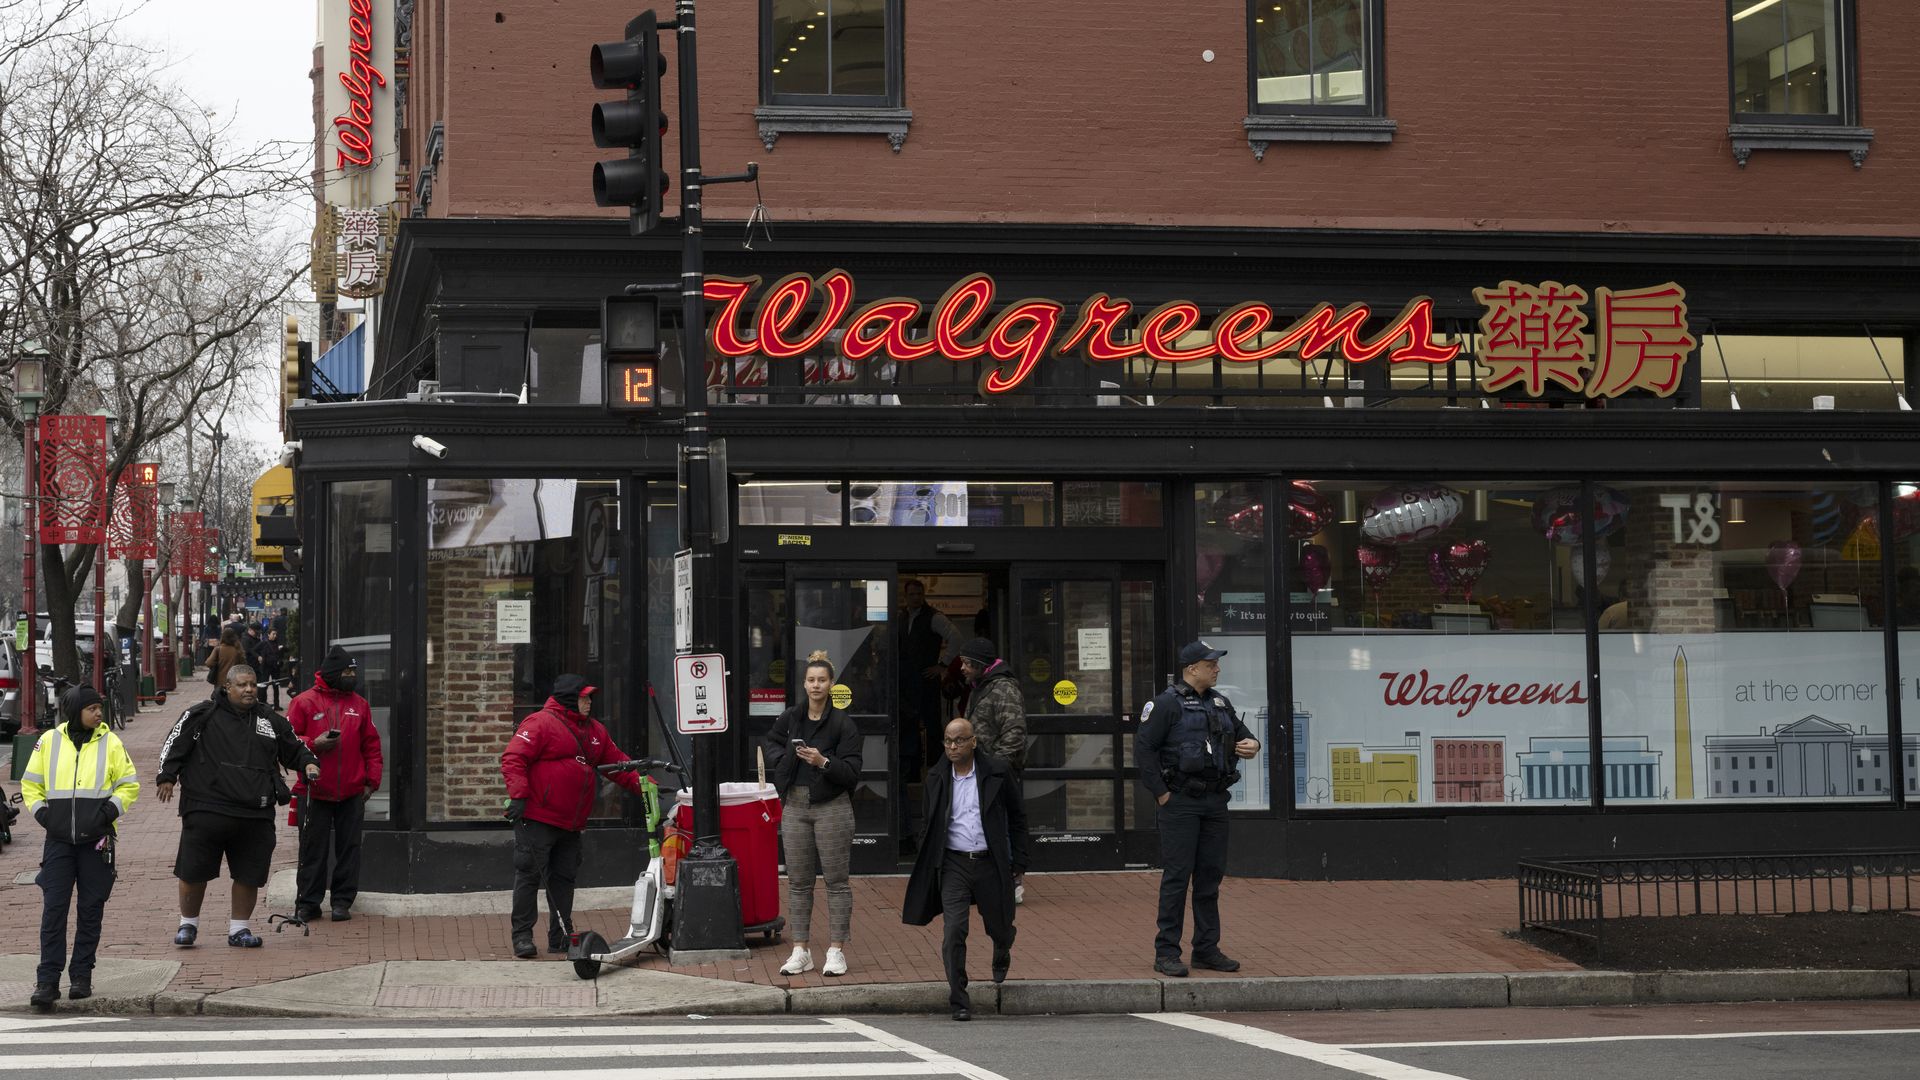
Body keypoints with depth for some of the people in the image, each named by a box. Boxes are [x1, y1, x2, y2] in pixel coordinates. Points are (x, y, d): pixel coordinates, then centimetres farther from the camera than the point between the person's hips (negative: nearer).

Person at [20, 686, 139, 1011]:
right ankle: (47, 981, -4)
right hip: (58, 841, 0)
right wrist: (41, 812, -1)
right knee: (53, 910, -5)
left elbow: (129, 785, 7)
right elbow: (30, 783, 13)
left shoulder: (110, 742, 3)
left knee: (91, 910, 5)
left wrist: (110, 810, -8)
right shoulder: (49, 741, 5)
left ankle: (81, 976, 14)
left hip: (96, 840, 0)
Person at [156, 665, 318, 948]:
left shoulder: (271, 721, 14)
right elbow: (175, 745, 1)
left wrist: (308, 763, 5)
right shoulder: (203, 715, 1)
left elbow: (294, 749, 24)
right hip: (206, 811, -3)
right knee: (193, 872, 1)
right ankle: (188, 924, 20)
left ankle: (239, 929, 20)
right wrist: (167, 777, -10)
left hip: (256, 816, 3)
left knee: (249, 876, 5)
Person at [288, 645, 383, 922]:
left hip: (352, 793, 3)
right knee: (313, 849, 3)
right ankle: (308, 903, 11)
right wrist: (314, 744, -17)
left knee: (349, 848, 5)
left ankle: (342, 902, 14)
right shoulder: (305, 702, -2)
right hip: (314, 792, -3)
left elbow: (371, 745, 11)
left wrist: (372, 780, 5)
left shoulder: (359, 704, 9)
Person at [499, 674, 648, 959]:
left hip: (571, 825, 8)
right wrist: (518, 795, -22)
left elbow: (617, 762, 20)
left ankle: (561, 937, 16)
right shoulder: (540, 723, -8)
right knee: (529, 875, -5)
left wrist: (643, 785, 7)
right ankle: (522, 936, 0)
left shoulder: (594, 730, 17)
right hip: (536, 819, -8)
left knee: (564, 878, 10)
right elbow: (513, 759, -14)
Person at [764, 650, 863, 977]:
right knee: (798, 882, 7)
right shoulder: (790, 718, 6)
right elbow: (771, 742, 26)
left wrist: (824, 762, -25)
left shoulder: (842, 723, -7)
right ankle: (800, 951, 12)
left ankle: (836, 950, 4)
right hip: (795, 806, 4)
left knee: (837, 880, 0)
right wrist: (784, 758, 6)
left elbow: (852, 773, -10)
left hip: (832, 807, -4)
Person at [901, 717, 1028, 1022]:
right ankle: (959, 1002, -6)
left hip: (989, 862, -1)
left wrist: (1019, 860, 3)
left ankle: (1001, 956, 51)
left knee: (998, 926, 13)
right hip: (953, 863, 1)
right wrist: (925, 868, 10)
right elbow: (930, 825, 13)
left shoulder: (997, 771, -3)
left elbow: (1018, 815, 6)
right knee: (953, 931, -11)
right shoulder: (937, 777, 3)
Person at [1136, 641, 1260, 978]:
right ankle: (1166, 953, -2)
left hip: (1215, 801, 7)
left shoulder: (1220, 703, 14)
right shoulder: (1168, 703, -8)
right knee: (1177, 875, -6)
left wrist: (1251, 745, 1)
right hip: (1180, 801, -7)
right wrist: (1160, 793, -12)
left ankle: (1207, 949, 18)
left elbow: (1242, 734, 25)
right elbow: (1143, 747, -11)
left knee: (1211, 875, 10)